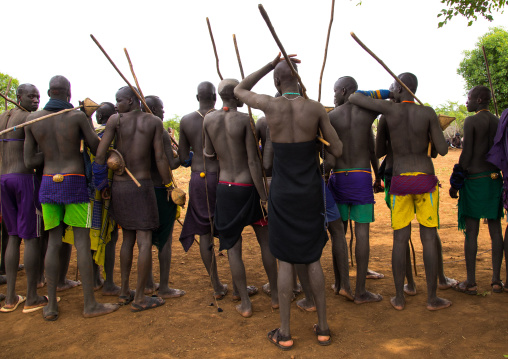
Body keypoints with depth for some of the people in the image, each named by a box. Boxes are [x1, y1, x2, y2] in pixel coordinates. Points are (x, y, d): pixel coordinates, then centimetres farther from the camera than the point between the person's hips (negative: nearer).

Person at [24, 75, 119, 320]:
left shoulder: (33, 119, 2)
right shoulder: (77, 116, -8)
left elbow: (29, 162, 3)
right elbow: (97, 148, -1)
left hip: (48, 183, 4)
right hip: (75, 184, -4)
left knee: (54, 242, 10)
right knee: (82, 243, 1)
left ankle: (51, 305, 13)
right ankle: (90, 304, 7)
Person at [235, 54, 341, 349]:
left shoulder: (270, 105, -9)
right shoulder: (316, 108, -7)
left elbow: (239, 90, 11)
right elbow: (337, 150, -3)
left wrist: (270, 64, 9)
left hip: (283, 192, -1)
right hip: (311, 191, 1)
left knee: (285, 261, 8)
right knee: (313, 258, 13)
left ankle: (284, 332, 16)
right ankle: (323, 327, 22)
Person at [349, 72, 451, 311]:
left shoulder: (389, 108, -6)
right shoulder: (428, 112, -6)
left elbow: (353, 97, 2)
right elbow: (443, 150, -5)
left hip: (400, 182, 1)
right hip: (426, 181, 0)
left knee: (400, 239, 6)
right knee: (429, 238, 6)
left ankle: (399, 298, 11)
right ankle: (432, 298, 13)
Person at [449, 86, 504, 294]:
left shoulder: (471, 121, -8)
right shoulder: (499, 122, 12)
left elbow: (466, 154, -12)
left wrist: (455, 183, -7)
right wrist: (498, 174, 21)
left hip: (475, 178, -6)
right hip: (495, 178, 6)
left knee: (471, 231, -2)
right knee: (495, 229, 9)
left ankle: (471, 283, 4)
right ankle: (496, 280, 15)